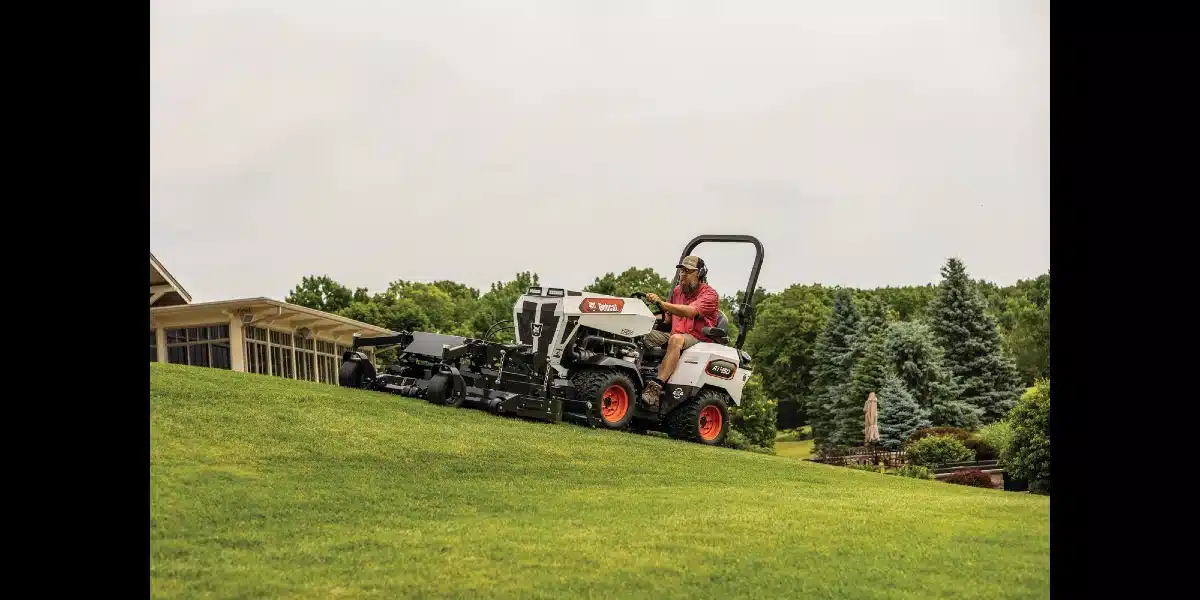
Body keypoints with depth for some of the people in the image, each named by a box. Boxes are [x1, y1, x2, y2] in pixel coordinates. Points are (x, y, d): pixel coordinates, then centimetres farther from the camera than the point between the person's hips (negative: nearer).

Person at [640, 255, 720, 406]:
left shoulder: (709, 294, -6)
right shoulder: (678, 290, 17)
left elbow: (689, 312, -24)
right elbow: (668, 317, 25)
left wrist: (662, 303, -34)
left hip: (698, 339, -7)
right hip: (674, 334, 7)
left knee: (676, 339, -40)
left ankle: (655, 386, -50)